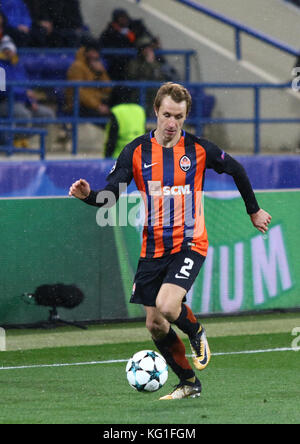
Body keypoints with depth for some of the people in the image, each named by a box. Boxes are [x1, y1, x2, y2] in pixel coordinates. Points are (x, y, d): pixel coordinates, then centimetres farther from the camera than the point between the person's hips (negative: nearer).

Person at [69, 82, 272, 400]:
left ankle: (196, 332, 10)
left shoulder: (199, 149, -4)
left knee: (167, 306, -25)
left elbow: (236, 170, 13)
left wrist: (253, 210, 22)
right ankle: (189, 383, 23)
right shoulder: (136, 152, -2)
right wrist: (88, 195, -27)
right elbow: (110, 197, -5)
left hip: (189, 245, -3)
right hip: (153, 249, 3)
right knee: (155, 325, 4)